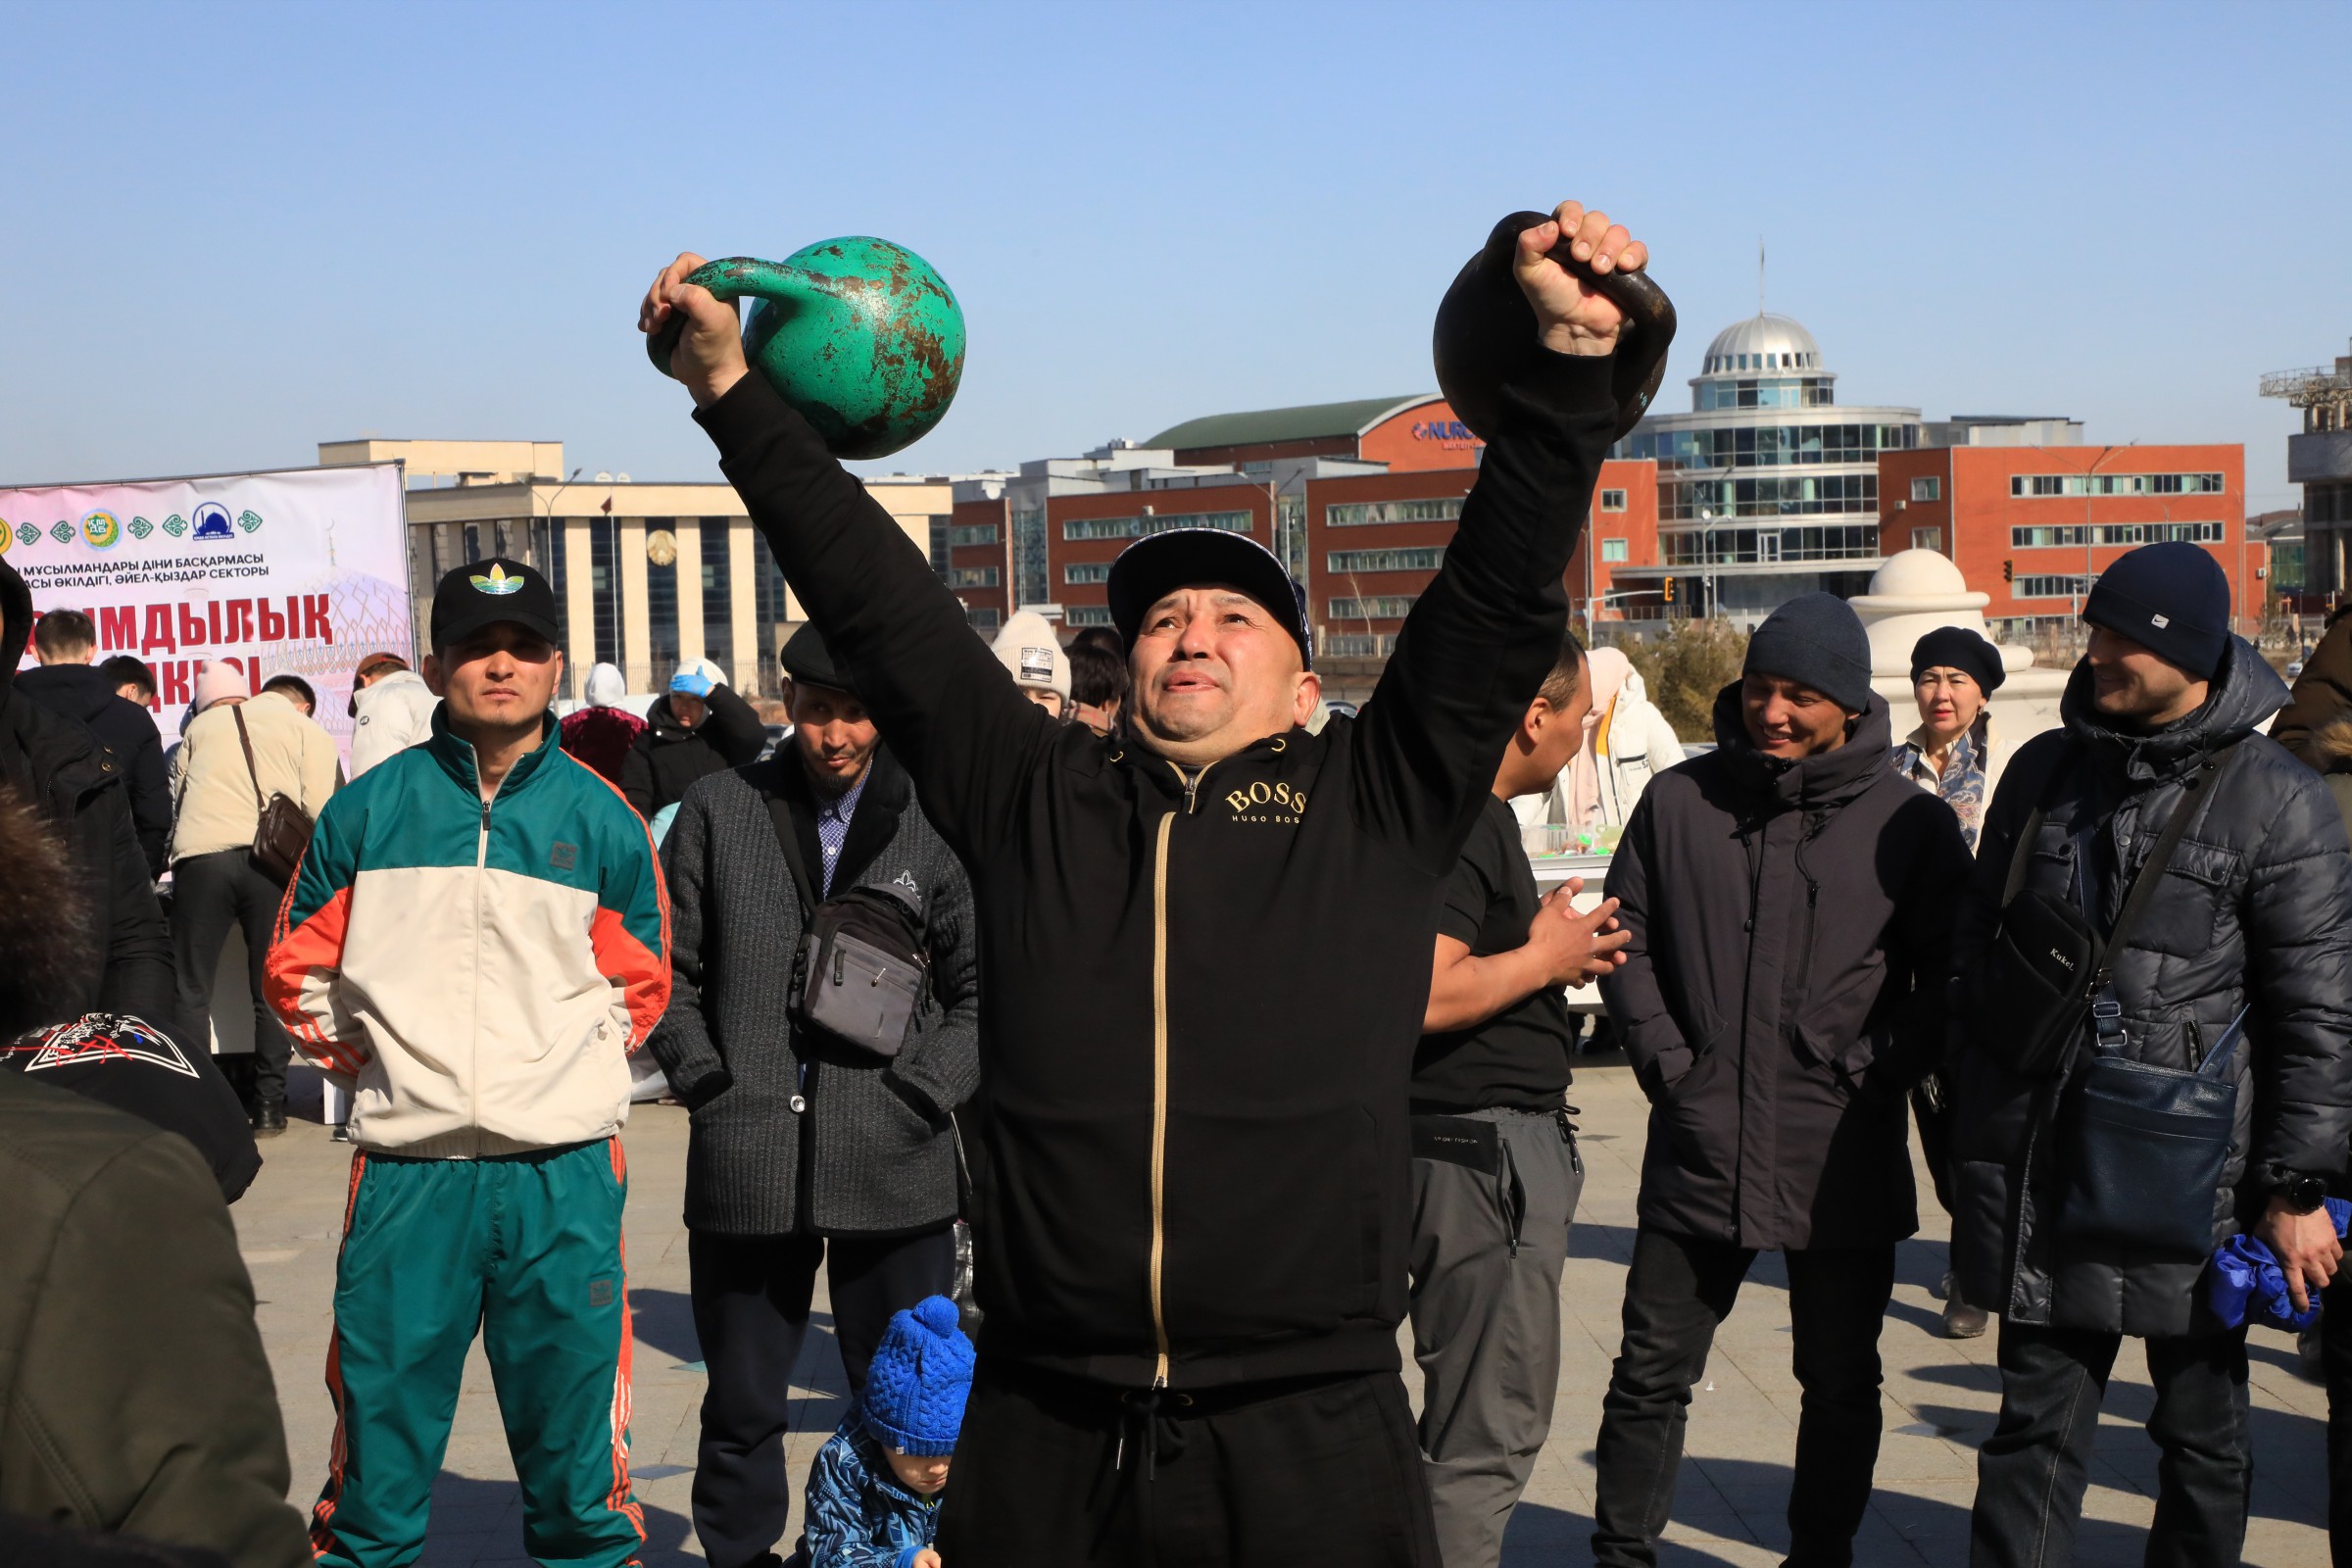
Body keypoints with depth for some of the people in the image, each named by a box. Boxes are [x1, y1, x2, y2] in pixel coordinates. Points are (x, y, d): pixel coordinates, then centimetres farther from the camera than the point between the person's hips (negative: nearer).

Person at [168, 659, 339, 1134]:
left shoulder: (198, 728, 21)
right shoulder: (300, 726, 17)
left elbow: (176, 803, 25)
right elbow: (320, 804, 6)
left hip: (202, 855, 0)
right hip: (272, 858, 0)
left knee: (190, 989, 7)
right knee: (271, 989, 10)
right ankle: (269, 1103, 12)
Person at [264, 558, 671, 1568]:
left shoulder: (601, 818, 6)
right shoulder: (368, 809, 5)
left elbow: (640, 974, 16)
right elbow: (299, 957, 15)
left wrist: (580, 1057, 6)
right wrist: (355, 1052, 7)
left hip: (564, 1171, 0)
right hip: (406, 1167, 0)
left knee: (574, 1435, 7)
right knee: (381, 1421, 5)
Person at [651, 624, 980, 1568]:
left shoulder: (930, 822, 3)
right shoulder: (719, 809, 5)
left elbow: (980, 987, 7)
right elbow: (669, 970, 9)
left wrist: (922, 1096, -4)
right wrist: (710, 1088, -1)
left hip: (897, 1171, -1)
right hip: (748, 1168, 1)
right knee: (741, 1407, 12)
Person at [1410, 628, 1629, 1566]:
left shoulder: (1480, 811, 15)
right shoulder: (1456, 818, -18)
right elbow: (1425, 996, -28)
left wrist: (1562, 959, 10)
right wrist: (1546, 956, -14)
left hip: (1513, 1141, 11)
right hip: (1482, 1145, -11)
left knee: (1496, 1415, 20)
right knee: (1490, 1428, -4)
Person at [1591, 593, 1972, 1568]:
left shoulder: (1909, 822, -2)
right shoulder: (1679, 801, 2)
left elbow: (1949, 970, 4)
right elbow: (1627, 936, 10)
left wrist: (1883, 1071, -6)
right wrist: (1663, 1057, 0)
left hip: (1843, 1164, 0)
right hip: (1696, 1151, 1)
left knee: (1841, 1385, 13)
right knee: (1651, 1375, 7)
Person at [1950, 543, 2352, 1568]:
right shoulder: (2044, 771, 8)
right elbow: (1976, 945, 16)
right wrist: (1968, 1111, 14)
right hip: (2042, 1161, 3)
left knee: (2202, 1428, 12)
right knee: (2037, 1416, 7)